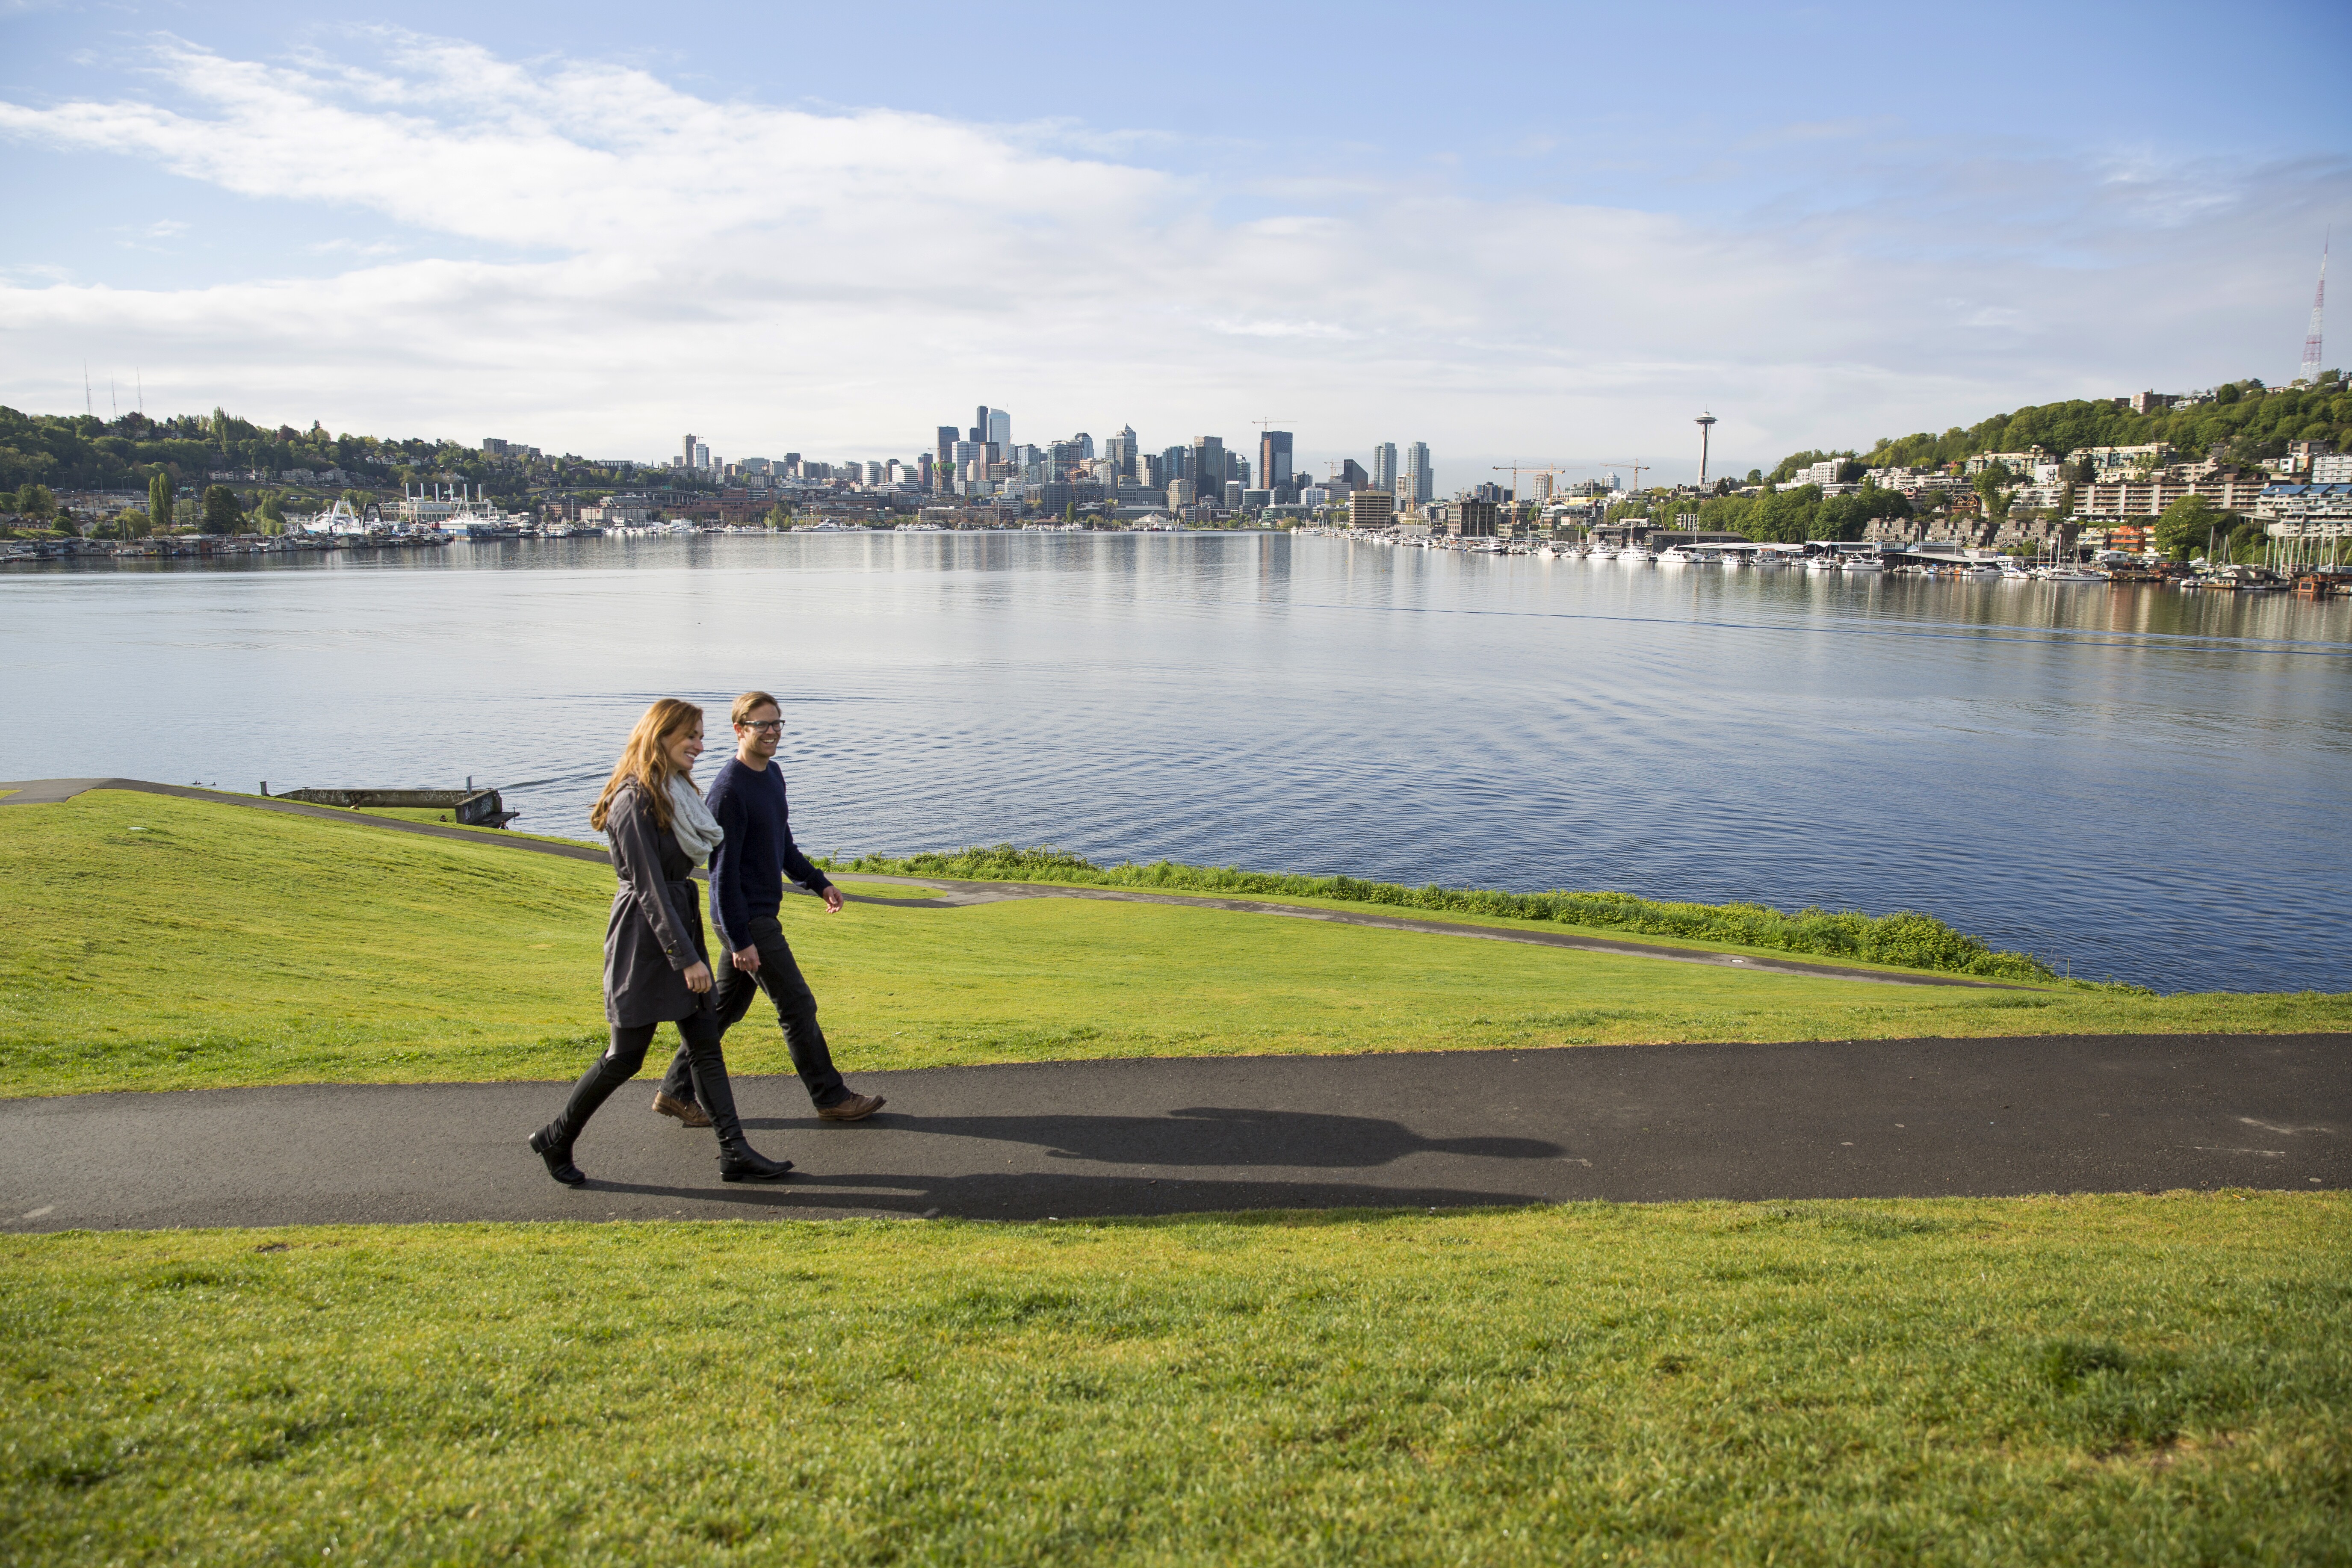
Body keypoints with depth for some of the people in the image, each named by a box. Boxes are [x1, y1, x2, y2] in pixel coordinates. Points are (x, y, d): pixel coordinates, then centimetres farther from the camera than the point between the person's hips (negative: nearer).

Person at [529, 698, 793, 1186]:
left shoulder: (676, 793, 11)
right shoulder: (634, 801, -17)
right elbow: (649, 887, -21)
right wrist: (686, 958, -22)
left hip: (681, 922, 9)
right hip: (645, 935, -9)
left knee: (706, 1045, 7)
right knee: (626, 1056, 2)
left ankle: (734, 1153, 10)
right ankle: (555, 1140, 21)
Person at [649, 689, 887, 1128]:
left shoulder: (773, 774, 10)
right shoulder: (729, 790, -19)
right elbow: (724, 871, -20)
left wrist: (818, 882, 21)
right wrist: (740, 940, -21)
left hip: (761, 914, 9)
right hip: (748, 920, -9)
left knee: (726, 1007, 15)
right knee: (798, 1007, 0)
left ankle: (676, 1092, 24)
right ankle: (832, 1098, 12)